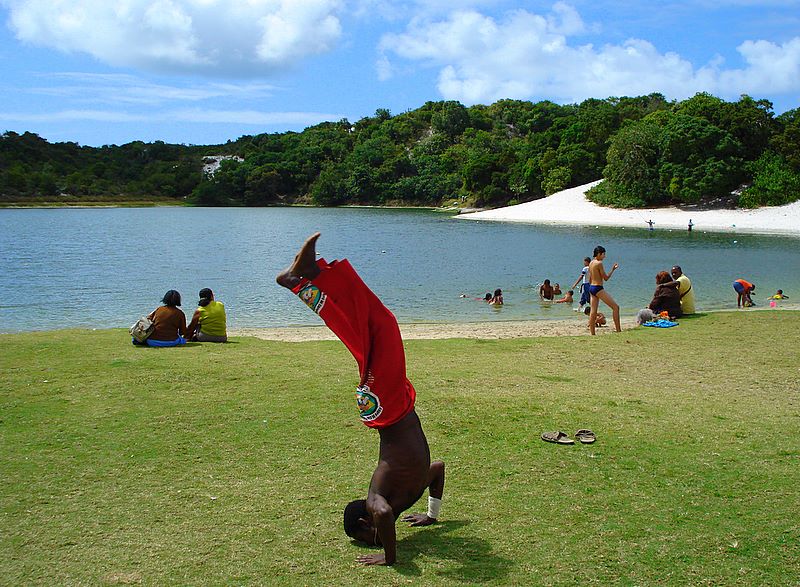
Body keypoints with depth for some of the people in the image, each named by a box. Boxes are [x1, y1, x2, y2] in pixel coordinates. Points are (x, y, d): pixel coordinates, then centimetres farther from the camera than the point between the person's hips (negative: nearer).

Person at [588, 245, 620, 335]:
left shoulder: (591, 263, 12)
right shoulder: (599, 263, -14)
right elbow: (606, 278, -11)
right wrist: (613, 269, -5)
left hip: (591, 287, 9)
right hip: (598, 288, -9)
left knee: (593, 311, 9)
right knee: (615, 307, -5)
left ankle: (592, 333, 10)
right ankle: (618, 330, -7)